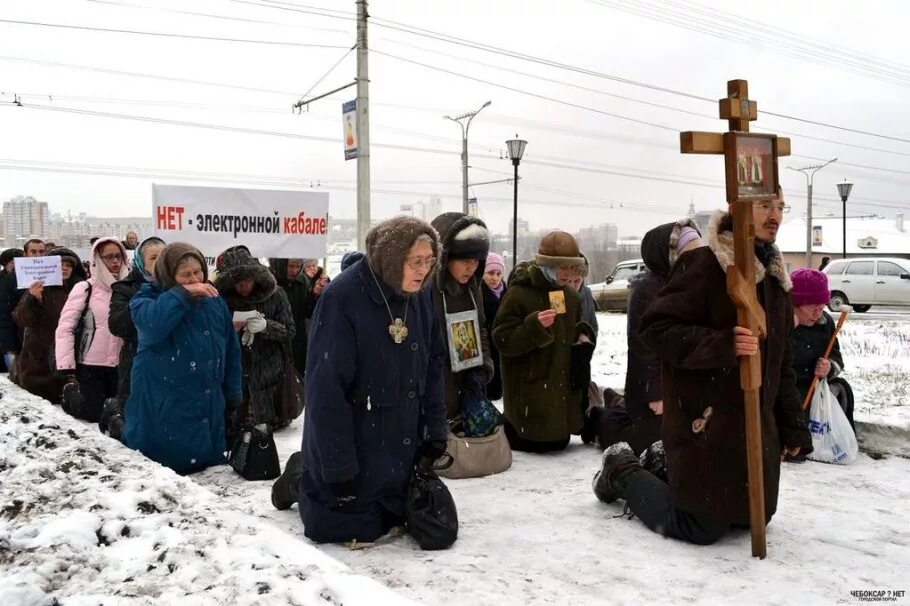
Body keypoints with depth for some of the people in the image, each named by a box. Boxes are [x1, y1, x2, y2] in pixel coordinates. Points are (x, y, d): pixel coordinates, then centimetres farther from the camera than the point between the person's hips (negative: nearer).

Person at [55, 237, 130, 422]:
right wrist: (67, 369, -13)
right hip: (90, 365, -4)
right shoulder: (84, 289, -9)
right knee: (93, 414, 1)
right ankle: (69, 394, 30)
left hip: (121, 366, 4)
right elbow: (65, 329, -10)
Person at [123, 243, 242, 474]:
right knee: (171, 462, 1)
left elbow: (231, 351, 12)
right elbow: (151, 325, -32)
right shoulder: (148, 299, -6)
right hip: (163, 405, -5)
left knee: (210, 459, 13)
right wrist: (183, 294, -31)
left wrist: (234, 395, 11)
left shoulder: (214, 301, 7)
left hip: (209, 404, 5)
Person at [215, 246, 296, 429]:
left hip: (268, 371, -1)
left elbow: (289, 332, -1)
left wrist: (266, 326, -19)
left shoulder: (274, 294, -5)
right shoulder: (222, 298, -2)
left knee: (267, 421, 6)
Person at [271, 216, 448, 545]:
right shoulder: (342, 299, -22)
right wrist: (339, 466, -21)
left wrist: (435, 432, 3)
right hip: (351, 443, -6)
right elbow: (326, 388, -22)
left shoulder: (421, 297, -2)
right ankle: (302, 478, 28)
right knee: (350, 528, 0)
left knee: (396, 517, 18)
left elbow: (433, 365, 8)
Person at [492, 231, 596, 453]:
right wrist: (535, 326, -31)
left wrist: (583, 336, 2)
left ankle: (515, 427, 38)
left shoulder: (571, 295, 8)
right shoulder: (518, 294, -15)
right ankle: (507, 432, 24)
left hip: (564, 386, 7)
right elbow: (503, 340, -18)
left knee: (559, 442, 15)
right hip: (530, 390, -7)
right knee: (537, 443, -3)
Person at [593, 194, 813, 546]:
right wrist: (723, 344, -30)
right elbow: (657, 327, -19)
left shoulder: (775, 277, 12)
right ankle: (623, 473, 20)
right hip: (706, 425, -8)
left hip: (757, 427, 8)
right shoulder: (705, 264, -14)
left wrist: (793, 427, 14)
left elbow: (782, 362, 17)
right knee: (702, 527, -3)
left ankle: (668, 467, 31)